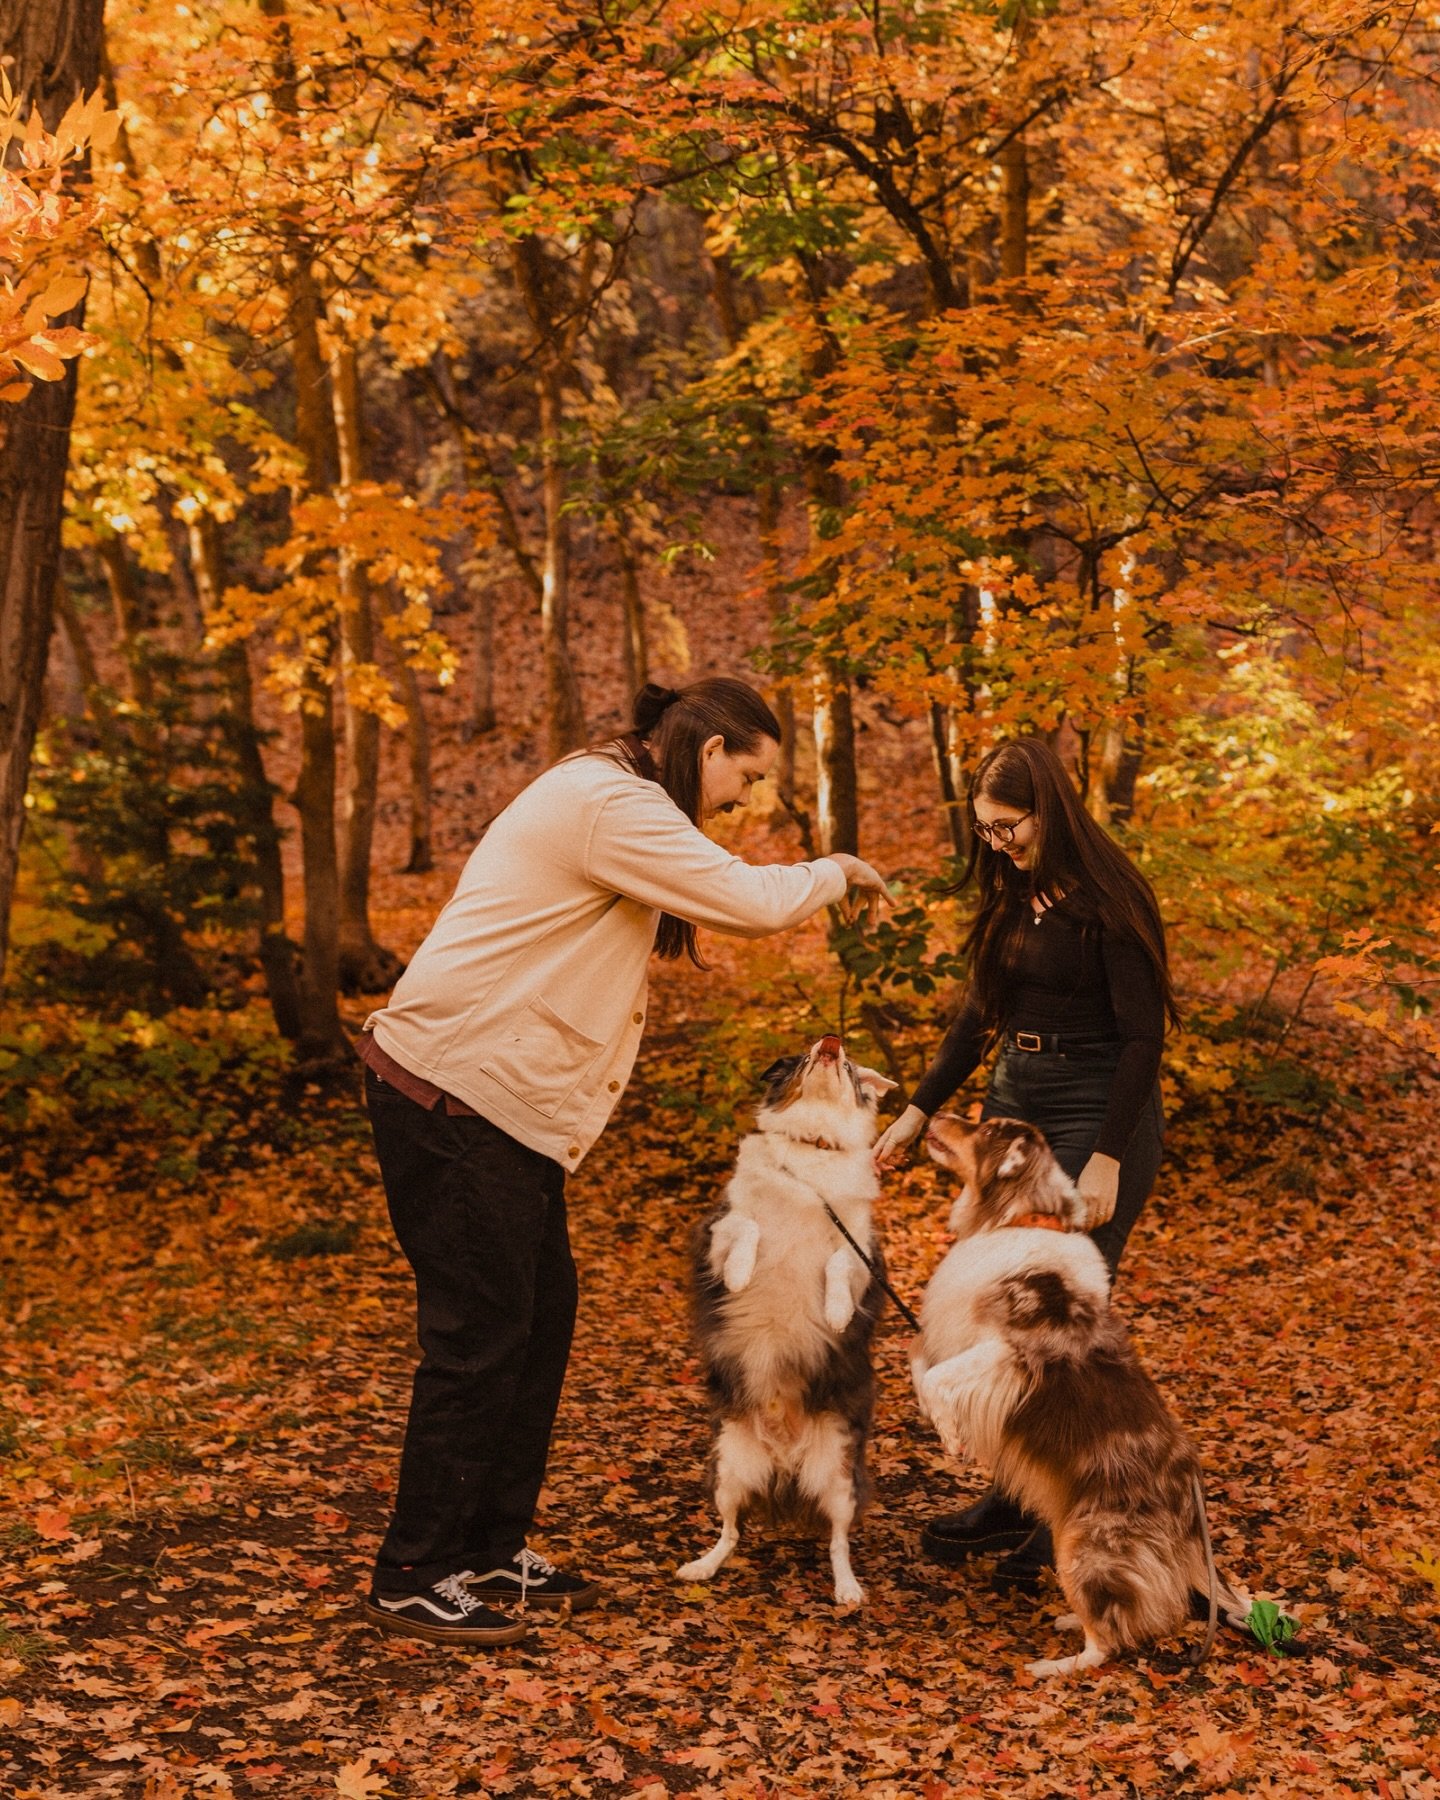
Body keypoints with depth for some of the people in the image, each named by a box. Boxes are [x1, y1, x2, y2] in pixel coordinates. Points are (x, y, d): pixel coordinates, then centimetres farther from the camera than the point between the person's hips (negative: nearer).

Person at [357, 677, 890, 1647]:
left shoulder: (607, 797, 18)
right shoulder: (616, 805, -17)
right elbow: (751, 902, -20)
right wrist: (835, 872, -4)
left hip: (500, 1096, 11)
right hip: (453, 1093, -11)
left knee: (543, 1314, 13)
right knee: (481, 1332, -6)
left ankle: (494, 1548, 24)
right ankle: (413, 1579, 5)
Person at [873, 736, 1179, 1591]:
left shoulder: (1108, 900, -14)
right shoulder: (1014, 895, 9)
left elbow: (1142, 1036, -16)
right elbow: (981, 1011, 16)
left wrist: (1107, 1159, -19)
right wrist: (920, 1110, 14)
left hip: (1097, 1116, -8)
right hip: (1015, 1105, 8)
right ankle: (1015, 1499, 20)